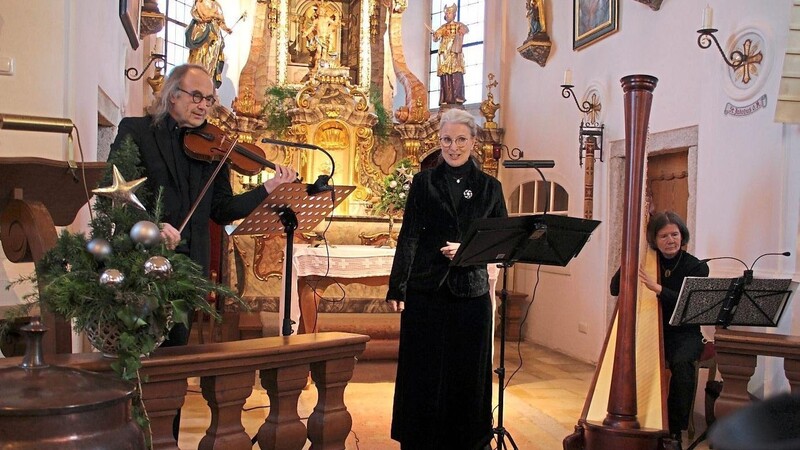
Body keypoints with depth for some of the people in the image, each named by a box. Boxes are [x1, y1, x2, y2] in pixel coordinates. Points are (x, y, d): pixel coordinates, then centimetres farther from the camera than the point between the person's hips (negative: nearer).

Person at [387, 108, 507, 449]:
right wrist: (396, 288, -7)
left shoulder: (489, 187, 7)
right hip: (426, 290, 0)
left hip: (471, 291, 1)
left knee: (468, 371, 6)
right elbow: (409, 237, -1)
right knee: (423, 371, 5)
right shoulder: (424, 182, 5)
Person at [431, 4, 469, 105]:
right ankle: (446, 99, -9)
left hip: (455, 54, -2)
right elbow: (435, 39, 9)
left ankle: (458, 97, -20)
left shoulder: (459, 25, 11)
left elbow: (466, 29, -10)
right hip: (444, 54, 2)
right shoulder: (442, 28, 19)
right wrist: (435, 35, -14)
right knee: (445, 77, -6)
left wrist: (463, 30, -33)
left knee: (457, 75, -15)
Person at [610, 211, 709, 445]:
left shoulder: (696, 267, -3)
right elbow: (615, 289, 0)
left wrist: (658, 288, -28)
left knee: (681, 363, -33)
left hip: (684, 334, -2)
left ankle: (675, 430, -18)